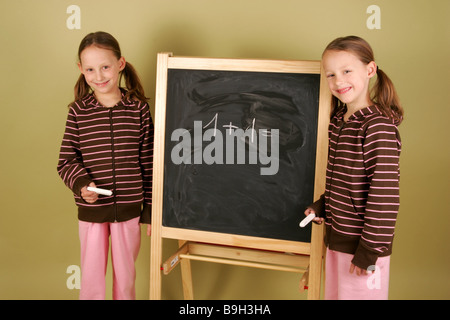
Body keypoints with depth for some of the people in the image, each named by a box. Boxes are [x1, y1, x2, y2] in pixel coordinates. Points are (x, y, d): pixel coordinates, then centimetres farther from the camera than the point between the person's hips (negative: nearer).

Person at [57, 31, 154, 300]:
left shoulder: (139, 108, -5)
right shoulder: (78, 111, -5)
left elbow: (148, 164, -2)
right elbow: (66, 161, -1)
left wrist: (150, 210, 0)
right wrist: (81, 183, -22)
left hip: (129, 208, 0)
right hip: (91, 209, 0)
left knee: (126, 276, 17)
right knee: (91, 277, 13)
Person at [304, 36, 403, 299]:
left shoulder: (378, 127, -20)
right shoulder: (338, 121, 7)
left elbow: (385, 196, -22)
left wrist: (369, 251, -20)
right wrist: (321, 206, 10)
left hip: (362, 243, -8)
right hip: (337, 238, 8)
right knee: (334, 294, 22)